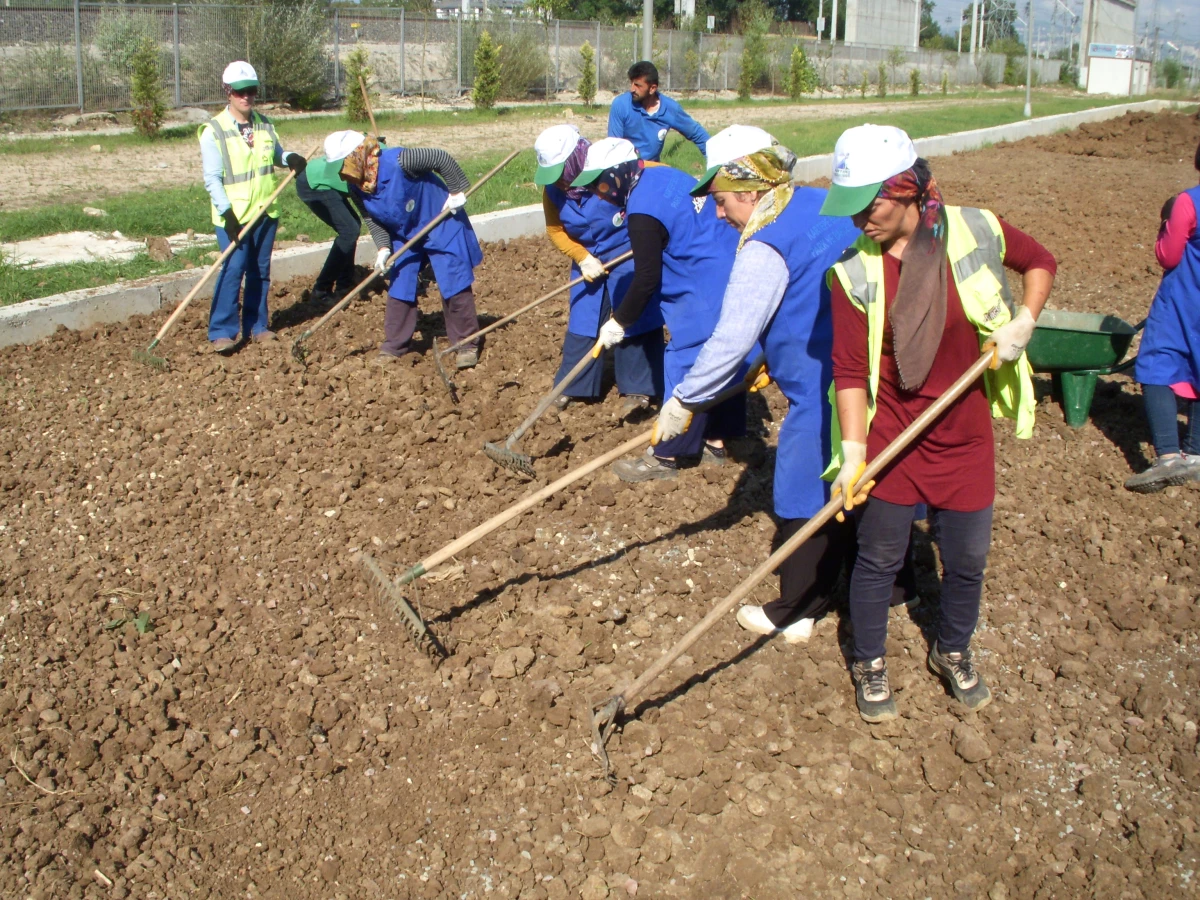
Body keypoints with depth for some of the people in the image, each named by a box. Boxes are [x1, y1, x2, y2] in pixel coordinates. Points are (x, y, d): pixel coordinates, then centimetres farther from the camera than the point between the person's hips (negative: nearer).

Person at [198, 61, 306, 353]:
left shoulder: (265, 125, 8)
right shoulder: (213, 131, -8)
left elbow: (276, 154, 21)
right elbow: (212, 178, -10)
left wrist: (290, 158, -4)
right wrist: (227, 213, -20)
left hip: (265, 211, 5)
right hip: (233, 215, -5)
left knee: (260, 271, 10)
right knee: (233, 269, -12)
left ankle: (257, 326, 22)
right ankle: (221, 332, -4)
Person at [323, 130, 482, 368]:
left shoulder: (398, 161, -31)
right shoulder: (356, 188, -10)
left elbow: (442, 159, -22)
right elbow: (372, 219, 1)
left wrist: (457, 192, -16)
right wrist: (383, 247, -13)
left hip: (441, 225, -6)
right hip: (403, 236, 6)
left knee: (454, 285, -6)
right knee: (399, 288, 6)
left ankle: (467, 344, 4)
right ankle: (395, 346, 16)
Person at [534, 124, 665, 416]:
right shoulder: (553, 188, -12)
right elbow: (555, 230, -1)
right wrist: (582, 258, -16)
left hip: (629, 254, -4)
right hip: (588, 258, 5)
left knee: (636, 319, -2)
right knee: (582, 321, 9)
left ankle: (638, 388, 7)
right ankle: (571, 385, 20)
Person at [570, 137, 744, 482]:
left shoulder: (643, 212, -18)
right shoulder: (664, 176, 10)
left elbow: (646, 279, -15)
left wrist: (619, 322, -3)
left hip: (706, 295, -10)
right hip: (731, 280, 10)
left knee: (685, 370, -3)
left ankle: (665, 457, 5)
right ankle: (714, 442, 29)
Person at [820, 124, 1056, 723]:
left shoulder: (975, 232, -10)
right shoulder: (854, 271, -12)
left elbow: (1039, 262, 10)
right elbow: (850, 370, -13)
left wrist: (1023, 322, -5)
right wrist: (852, 451, -21)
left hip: (964, 436, 2)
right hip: (890, 435, -1)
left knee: (967, 558, 13)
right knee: (879, 556, 8)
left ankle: (953, 653, 40)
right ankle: (869, 663, 31)